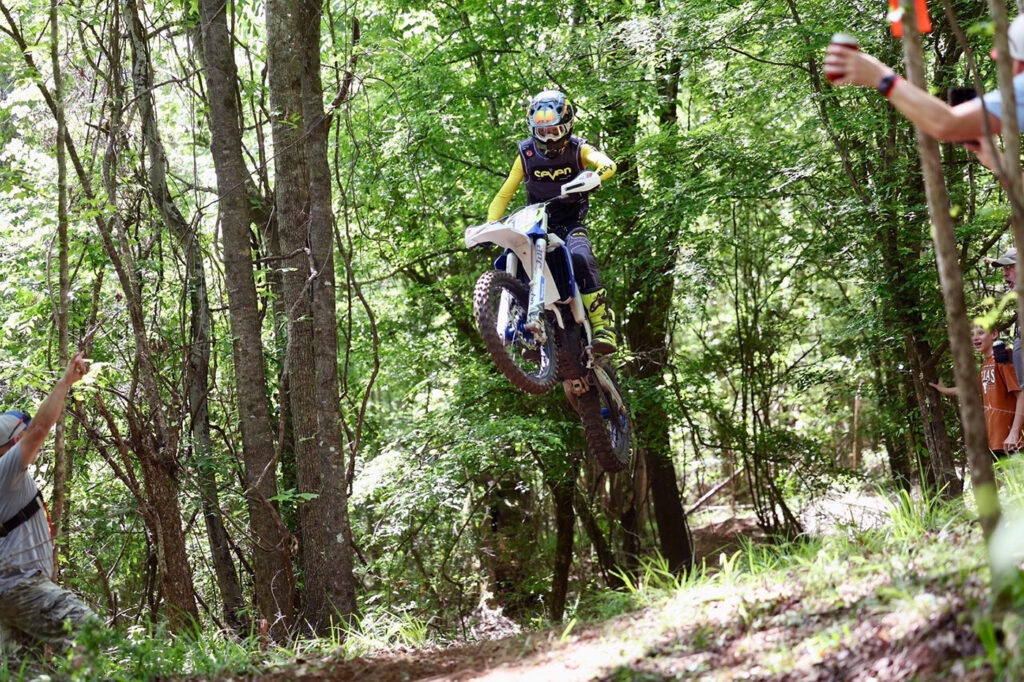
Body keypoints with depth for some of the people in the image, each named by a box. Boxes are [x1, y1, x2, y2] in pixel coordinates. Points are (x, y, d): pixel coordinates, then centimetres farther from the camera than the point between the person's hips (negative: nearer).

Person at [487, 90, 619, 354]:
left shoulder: (577, 150, -2)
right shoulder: (526, 155, 5)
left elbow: (608, 163, -22)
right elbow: (504, 195, 8)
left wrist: (595, 175, -47)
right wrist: (490, 226, -9)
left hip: (571, 224, -3)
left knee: (581, 258, -32)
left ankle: (602, 326, -35)